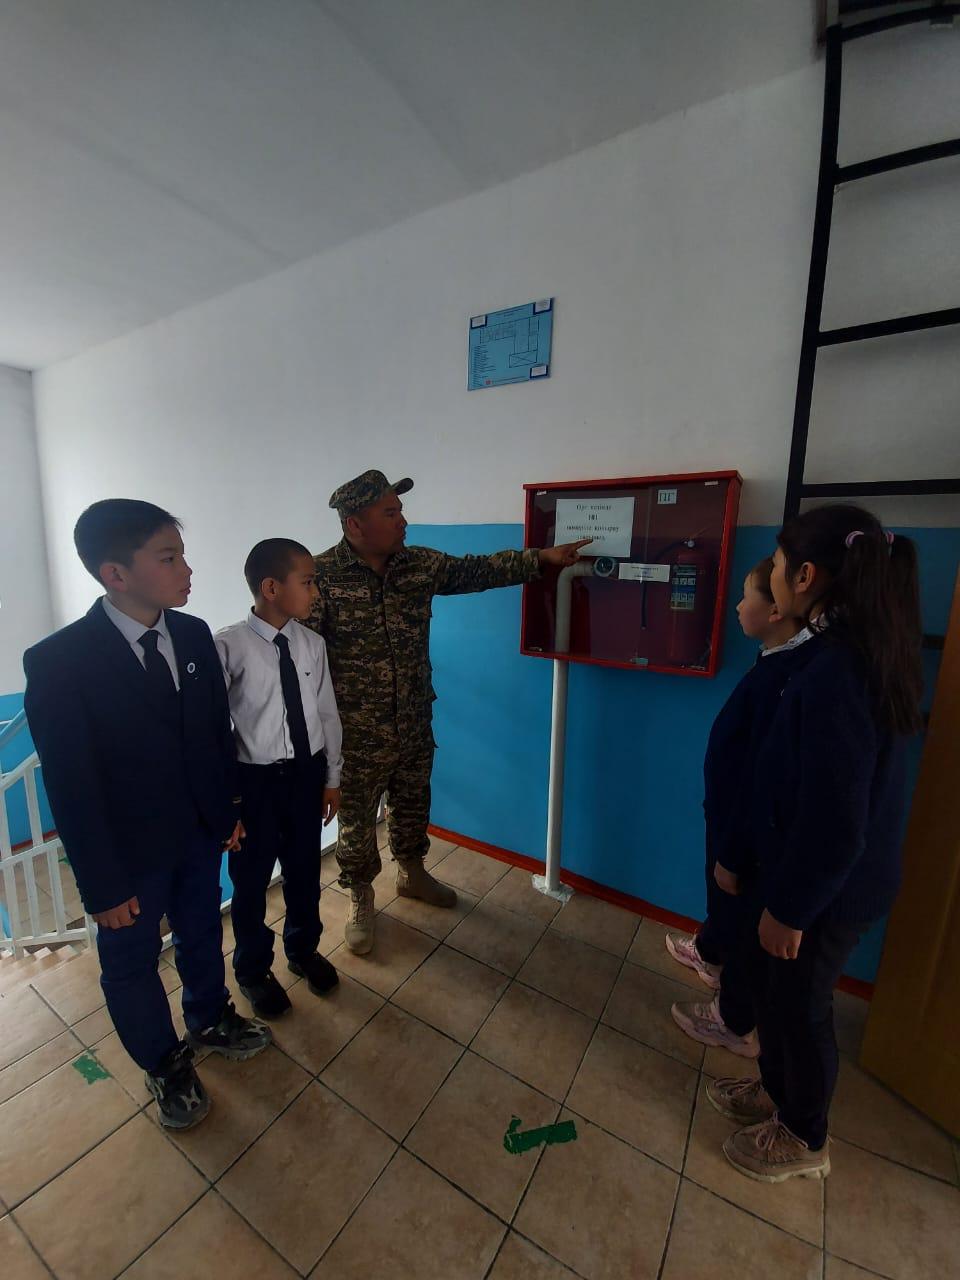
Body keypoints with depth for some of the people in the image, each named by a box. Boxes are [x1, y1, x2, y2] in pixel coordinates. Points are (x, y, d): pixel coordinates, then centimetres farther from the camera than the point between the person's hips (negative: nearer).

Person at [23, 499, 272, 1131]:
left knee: (202, 934, 26)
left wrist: (231, 810, 6)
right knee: (132, 964, 21)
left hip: (201, 831, 4)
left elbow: (220, 730, 0)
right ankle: (166, 1064, 49)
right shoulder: (58, 661, -23)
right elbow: (70, 787, -17)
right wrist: (103, 886, -11)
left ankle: (212, 1020, 55)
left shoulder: (195, 634, -9)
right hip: (130, 852, -3)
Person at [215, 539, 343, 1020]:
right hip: (255, 778, -4)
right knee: (251, 879, 18)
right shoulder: (229, 646, -19)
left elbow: (327, 713, 2)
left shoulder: (312, 644, -5)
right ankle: (253, 970, 48)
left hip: (307, 772, 4)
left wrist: (332, 777, 7)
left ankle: (303, 950, 52)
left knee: (304, 871, 22)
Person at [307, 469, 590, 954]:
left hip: (416, 726, 5)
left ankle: (411, 874, 51)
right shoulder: (321, 576, -16)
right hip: (357, 735, -4)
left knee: (413, 806, 24)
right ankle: (360, 903, 41)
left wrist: (541, 557, -2)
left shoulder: (420, 563, -2)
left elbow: (478, 570, 3)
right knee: (357, 821, 15)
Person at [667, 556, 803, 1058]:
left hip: (747, 828, -8)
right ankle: (708, 953, 59)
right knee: (723, 901, 31)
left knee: (740, 921, 15)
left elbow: (761, 778, -28)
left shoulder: (782, 676, -32)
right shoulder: (781, 663, -2)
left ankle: (737, 1024, 40)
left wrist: (733, 854, -18)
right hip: (732, 811, 8)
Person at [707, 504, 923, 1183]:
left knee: (800, 1003, 17)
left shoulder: (836, 671, -30)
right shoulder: (856, 653, 0)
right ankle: (777, 1091, 51)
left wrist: (790, 906, -15)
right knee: (774, 986, 26)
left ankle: (804, 1138, 44)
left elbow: (834, 817, -27)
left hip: (826, 886, -8)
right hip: (829, 874, 8)